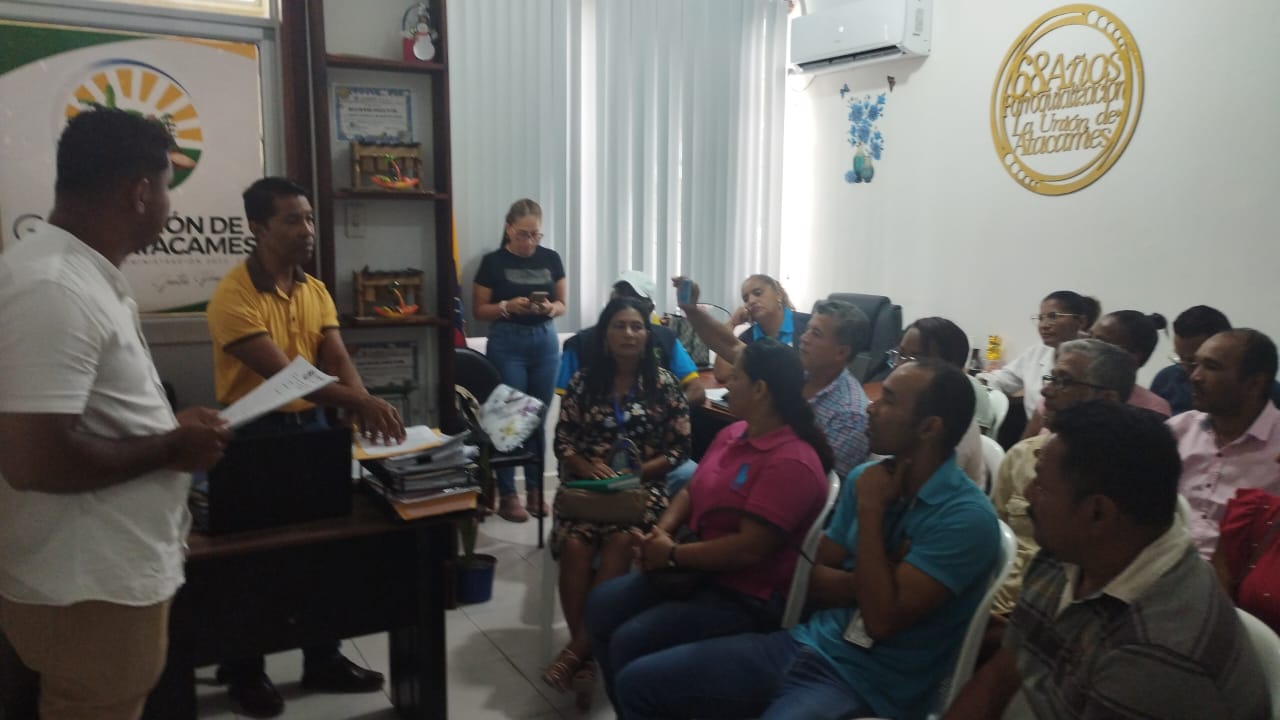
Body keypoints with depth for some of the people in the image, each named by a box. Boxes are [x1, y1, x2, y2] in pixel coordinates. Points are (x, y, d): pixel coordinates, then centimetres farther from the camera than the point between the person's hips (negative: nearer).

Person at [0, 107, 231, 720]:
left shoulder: (79, 273, 9)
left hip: (107, 571, 10)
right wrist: (170, 449, -19)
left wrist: (169, 426, 7)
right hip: (89, 589, -10)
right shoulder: (53, 290, -25)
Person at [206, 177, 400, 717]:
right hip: (254, 434, -6)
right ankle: (245, 672, 26)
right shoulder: (234, 296, -17)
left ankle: (323, 661, 29)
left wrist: (363, 407, -24)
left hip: (310, 425, 7)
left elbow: (337, 359, -3)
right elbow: (283, 372, -28)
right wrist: (360, 401, -38)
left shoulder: (316, 290, 6)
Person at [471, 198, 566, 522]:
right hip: (507, 344, -3)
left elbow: (563, 304, 8)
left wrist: (550, 308, -14)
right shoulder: (493, 262, -4)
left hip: (544, 342, 3)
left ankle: (535, 488, 19)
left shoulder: (551, 259, 4)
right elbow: (479, 310, -1)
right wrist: (508, 306, -19)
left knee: (539, 417, 8)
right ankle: (507, 493, 7)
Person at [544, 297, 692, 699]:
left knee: (619, 542, -33)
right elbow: (562, 440, 8)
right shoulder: (583, 382, 8)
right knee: (575, 544, -30)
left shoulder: (664, 385, 4)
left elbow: (678, 449, 2)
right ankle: (587, 649, -20)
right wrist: (587, 467, -12)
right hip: (587, 483, 2)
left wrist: (635, 473, -11)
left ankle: (577, 649, -26)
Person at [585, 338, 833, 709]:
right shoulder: (733, 433, 7)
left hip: (748, 599, -9)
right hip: (698, 571, 9)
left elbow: (750, 548, -28)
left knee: (631, 642, -21)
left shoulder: (791, 463, -23)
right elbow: (692, 491, 14)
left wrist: (673, 555, -18)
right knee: (602, 603, 2)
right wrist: (662, 532, -6)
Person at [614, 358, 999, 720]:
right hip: (808, 644, 7)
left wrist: (870, 510, -16)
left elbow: (881, 620, -22)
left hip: (868, 686, -6)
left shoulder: (967, 518, -16)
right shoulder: (865, 478, 5)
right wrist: (873, 580, -11)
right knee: (638, 681, -1)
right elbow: (814, 579, 7)